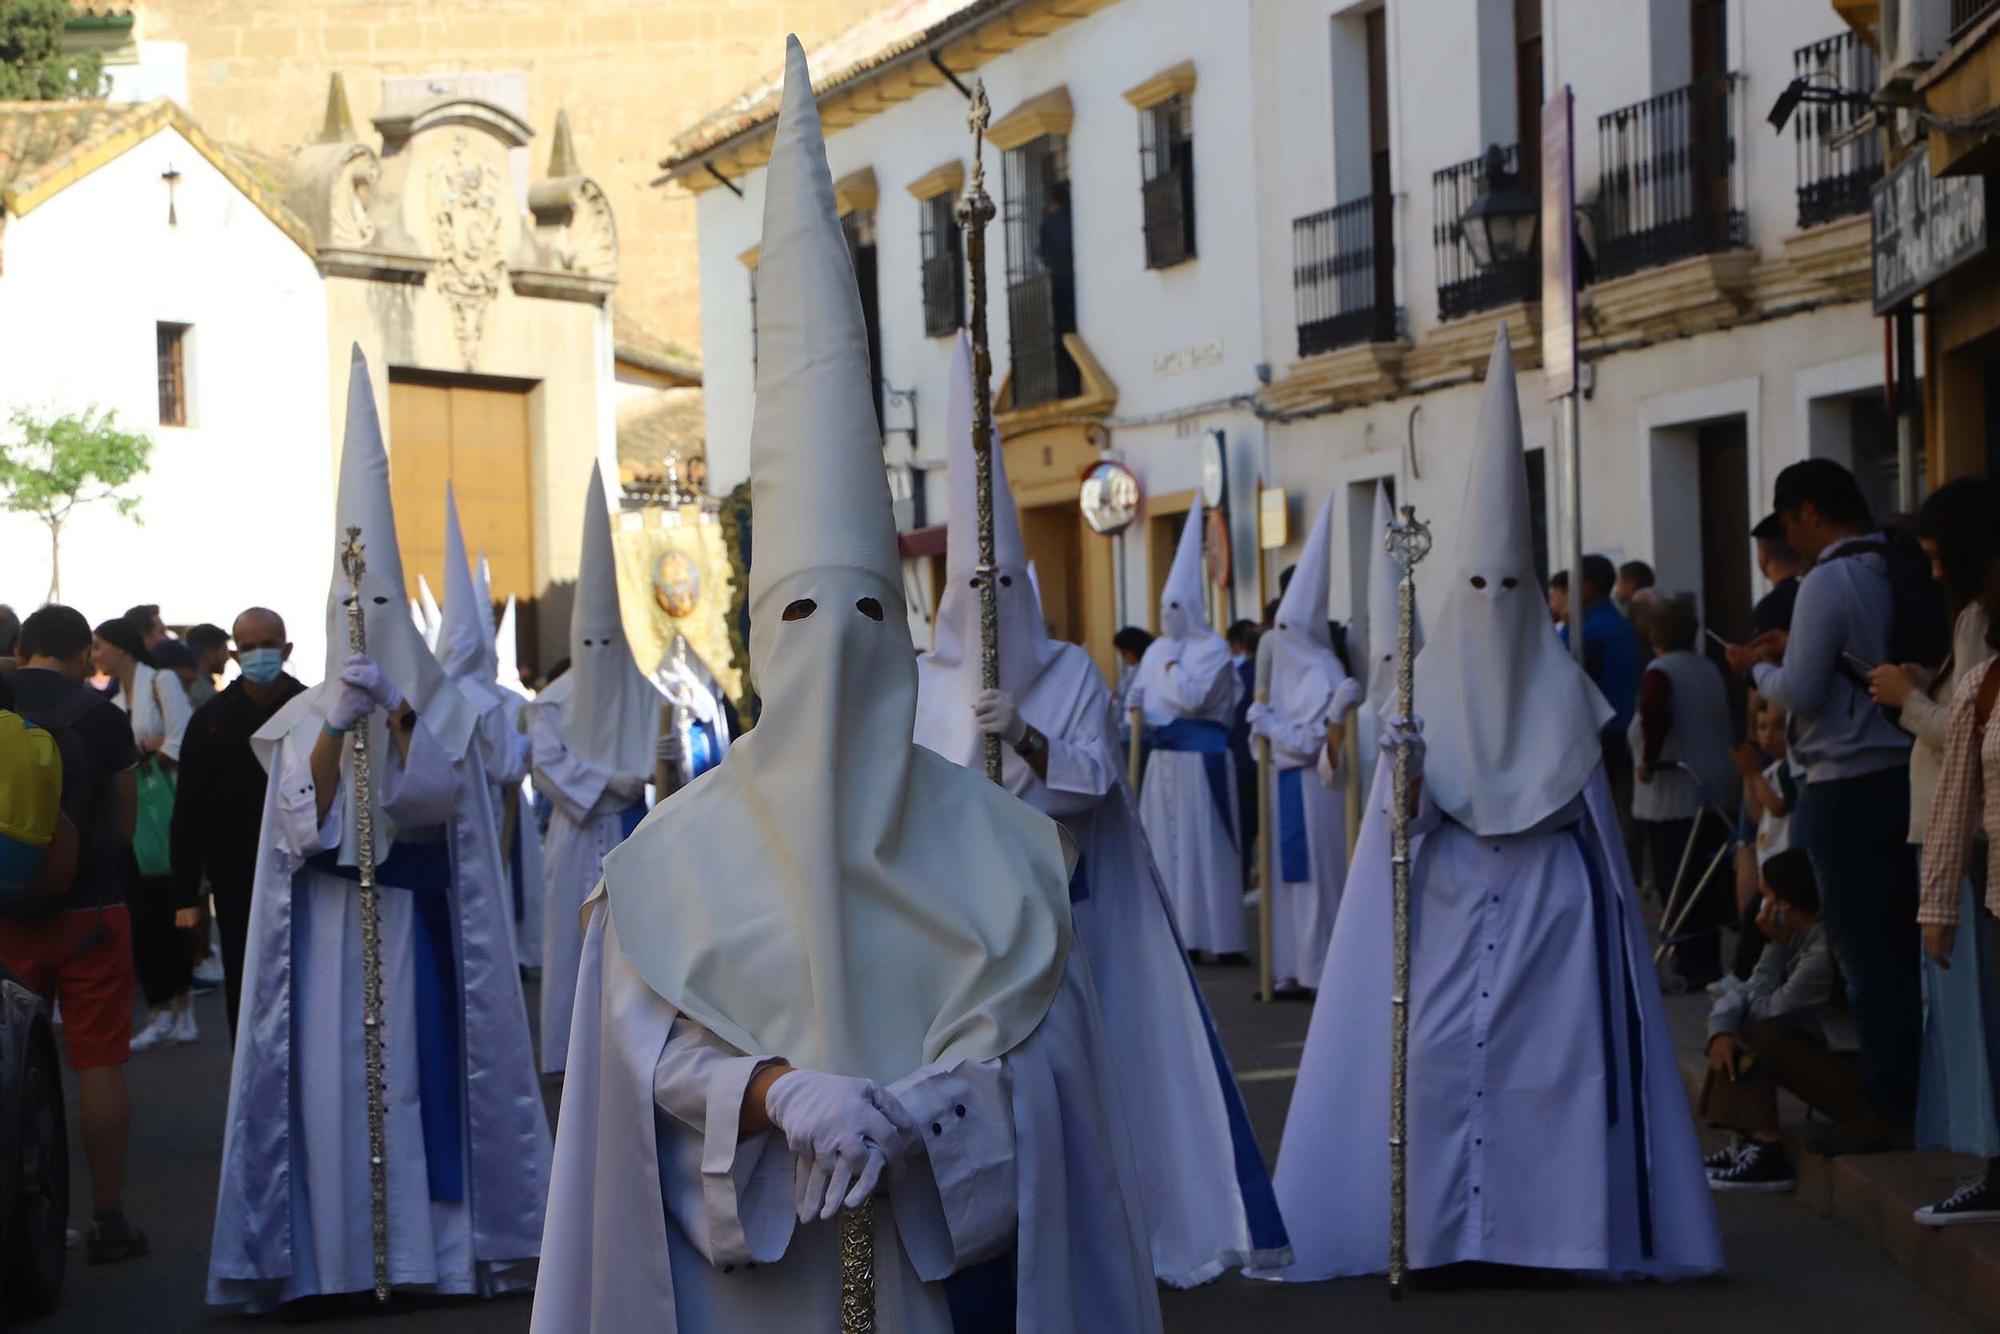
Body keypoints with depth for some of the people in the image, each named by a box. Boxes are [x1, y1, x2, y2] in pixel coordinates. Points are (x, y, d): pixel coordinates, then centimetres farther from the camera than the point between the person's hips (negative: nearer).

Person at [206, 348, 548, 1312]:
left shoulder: (440, 706, 7)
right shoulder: (302, 715, 9)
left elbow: (436, 798, -9)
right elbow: (300, 823, -4)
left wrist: (395, 713, -18)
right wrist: (335, 727, -14)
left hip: (412, 924, -1)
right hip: (326, 928, 1)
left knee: (420, 1073, -4)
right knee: (329, 1077, -4)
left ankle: (433, 1245, 1)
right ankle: (331, 1256, 0)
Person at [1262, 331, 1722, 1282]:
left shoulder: (1562, 688, 5)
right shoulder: (1428, 680, 4)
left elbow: (1588, 812, 9)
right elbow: (1403, 816, -1)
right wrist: (1404, 776, -21)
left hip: (1546, 903, 0)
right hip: (1448, 899, 0)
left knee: (1553, 1053, -6)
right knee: (1432, 1053, -6)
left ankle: (1565, 1224, 0)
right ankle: (1426, 1224, 1)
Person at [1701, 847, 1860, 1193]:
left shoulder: (1825, 950, -24)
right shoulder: (1797, 936, 6)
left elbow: (1768, 1009, -15)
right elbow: (1748, 992, 1)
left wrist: (1775, 945, -8)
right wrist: (1720, 1029, -18)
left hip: (1855, 1075, -10)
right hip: (1825, 1052, 10)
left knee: (1751, 1037, -17)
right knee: (1733, 1036, 5)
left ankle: (1766, 1157, -14)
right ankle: (1744, 1144, 3)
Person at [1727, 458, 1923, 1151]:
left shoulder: (1827, 583, -15)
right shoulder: (1893, 571, 9)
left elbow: (1799, 695, -16)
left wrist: (1759, 666, 3)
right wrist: (1796, 649, 16)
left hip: (1847, 788, -8)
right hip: (1901, 774, 8)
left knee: (1864, 948, -2)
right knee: (1901, 943, 13)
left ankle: (1886, 1109, 3)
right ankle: (1915, 1088, 19)